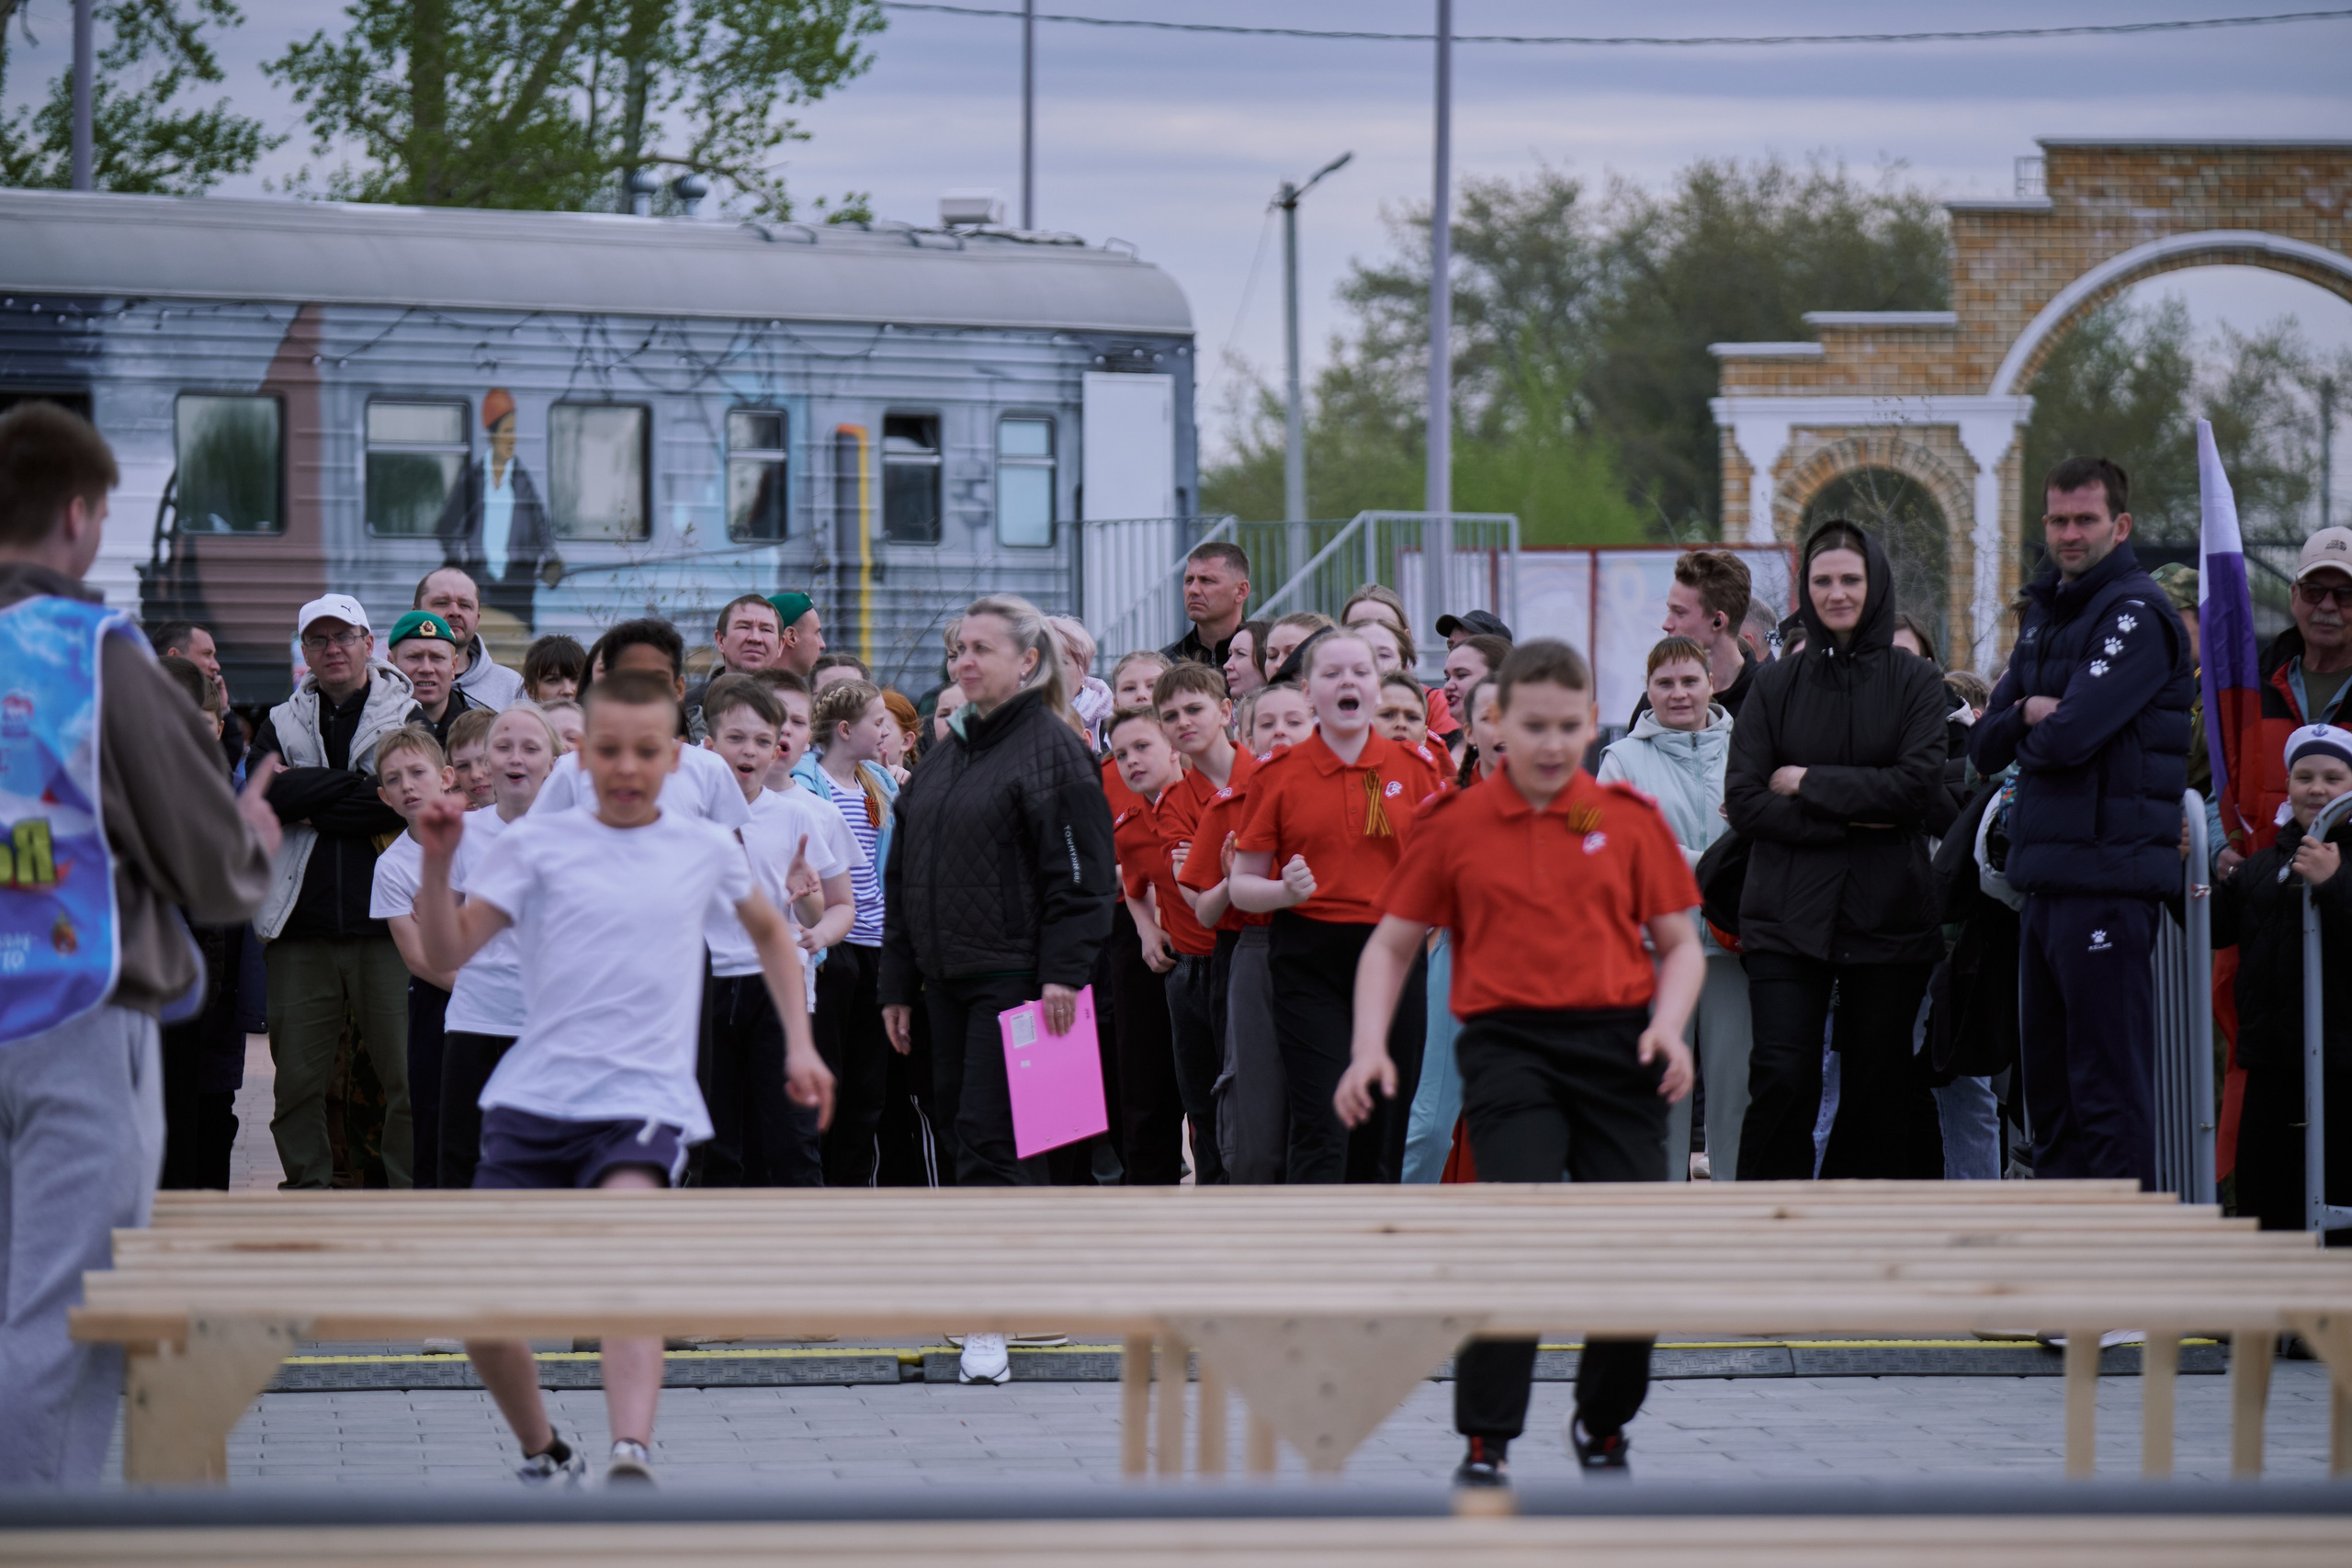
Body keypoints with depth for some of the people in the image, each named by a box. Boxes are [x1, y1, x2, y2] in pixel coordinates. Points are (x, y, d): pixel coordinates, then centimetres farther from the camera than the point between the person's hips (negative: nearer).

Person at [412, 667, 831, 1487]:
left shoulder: (705, 850, 10)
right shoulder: (535, 843, 5)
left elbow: (769, 931, 30)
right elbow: (447, 953, -1)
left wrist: (799, 1043, 23)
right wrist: (437, 863, -15)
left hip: (644, 1102, -1)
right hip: (533, 1100, 2)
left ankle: (631, 1460, -43)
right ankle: (545, 1455, 25)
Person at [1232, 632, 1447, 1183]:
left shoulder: (1415, 768, 7)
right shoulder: (1280, 774, 3)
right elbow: (1242, 884, 5)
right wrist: (1286, 891, -15)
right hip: (1310, 964, -2)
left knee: (1384, 1135, 6)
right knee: (1322, 1130, -12)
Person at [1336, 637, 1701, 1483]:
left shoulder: (1629, 819, 8)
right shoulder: (1454, 826, 5)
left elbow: (1679, 943, 12)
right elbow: (1393, 944, 11)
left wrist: (1668, 1026, -6)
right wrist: (1370, 1046, -2)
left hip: (1615, 1043, 2)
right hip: (1507, 1041, -2)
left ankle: (1603, 1423, 24)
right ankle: (1485, 1442, -13)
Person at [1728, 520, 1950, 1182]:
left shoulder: (1915, 681, 4)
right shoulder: (1776, 684, 7)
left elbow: (1917, 787, -10)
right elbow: (1743, 799, -2)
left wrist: (1806, 784, -9)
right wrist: (1848, 820, -11)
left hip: (1887, 919, 0)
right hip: (1789, 919, 0)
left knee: (1878, 1090, 4)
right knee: (1782, 1082, -11)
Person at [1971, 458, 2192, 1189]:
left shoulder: (2135, 614, -9)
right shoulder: (2046, 614, 19)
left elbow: (2073, 735, -20)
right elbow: (1985, 744, 16)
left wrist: (2033, 733, 2)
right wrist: (2028, 714, -5)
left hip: (2108, 874, -9)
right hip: (2049, 876, 9)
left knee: (2108, 1084, -9)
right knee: (2047, 1079, 13)